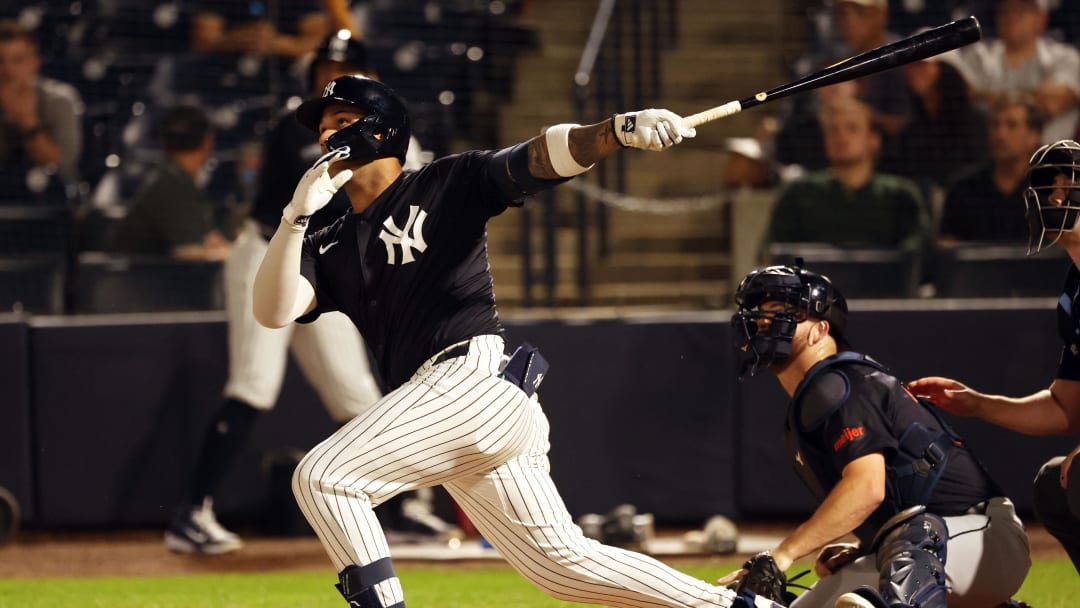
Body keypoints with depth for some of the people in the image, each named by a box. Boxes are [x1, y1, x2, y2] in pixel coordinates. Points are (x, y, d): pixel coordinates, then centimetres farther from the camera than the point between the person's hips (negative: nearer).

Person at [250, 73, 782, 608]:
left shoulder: (450, 184, 5)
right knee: (562, 563, 9)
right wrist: (297, 214, -8)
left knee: (321, 477, -16)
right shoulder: (329, 249, 20)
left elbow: (542, 158, -8)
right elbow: (272, 311, 5)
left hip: (476, 380, -7)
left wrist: (618, 131, -27)